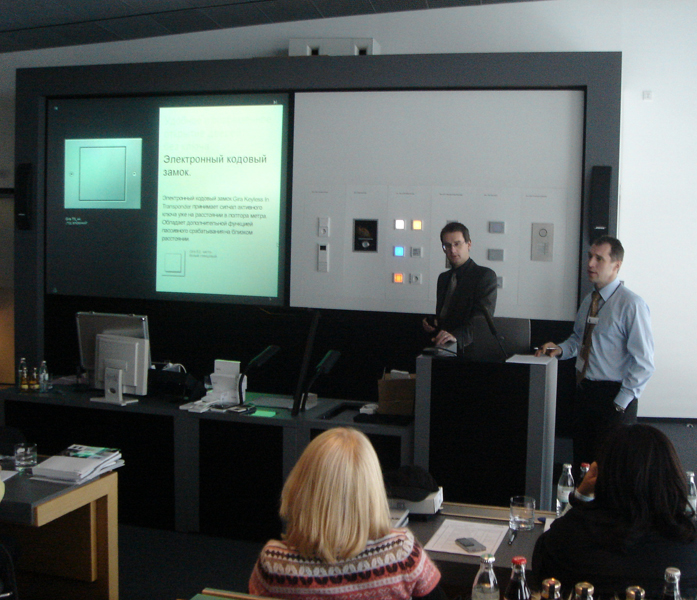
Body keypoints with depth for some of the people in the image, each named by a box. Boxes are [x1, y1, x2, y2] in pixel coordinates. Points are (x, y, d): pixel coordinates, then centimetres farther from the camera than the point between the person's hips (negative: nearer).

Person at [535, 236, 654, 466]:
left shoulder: (631, 304, -13)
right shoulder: (588, 301, 10)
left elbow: (643, 362, -14)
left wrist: (621, 402, -14)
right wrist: (561, 349, 3)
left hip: (613, 395, -7)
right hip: (584, 392, 7)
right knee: (582, 462, 12)